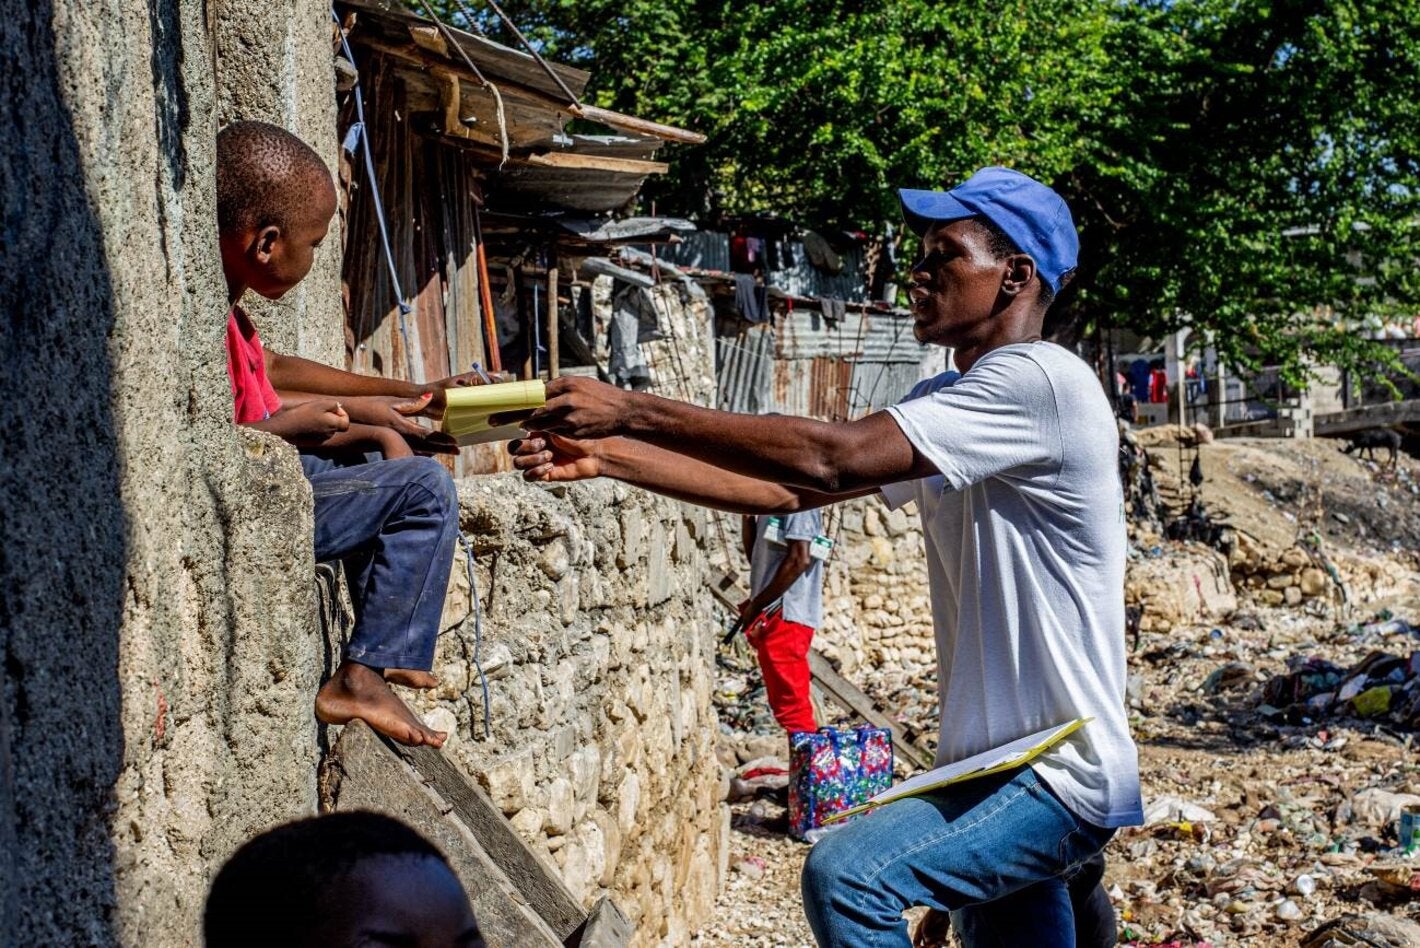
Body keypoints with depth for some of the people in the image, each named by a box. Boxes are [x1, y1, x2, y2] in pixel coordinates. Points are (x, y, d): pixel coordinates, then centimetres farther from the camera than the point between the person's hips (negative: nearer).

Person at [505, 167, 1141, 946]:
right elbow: (789, 488, 5)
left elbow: (830, 457, -25)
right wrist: (607, 456, -5)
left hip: (1061, 772, -9)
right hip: (999, 762, 9)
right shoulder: (945, 406, 13)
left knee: (847, 878, -23)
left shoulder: (1040, 381, -17)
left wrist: (632, 410, -23)